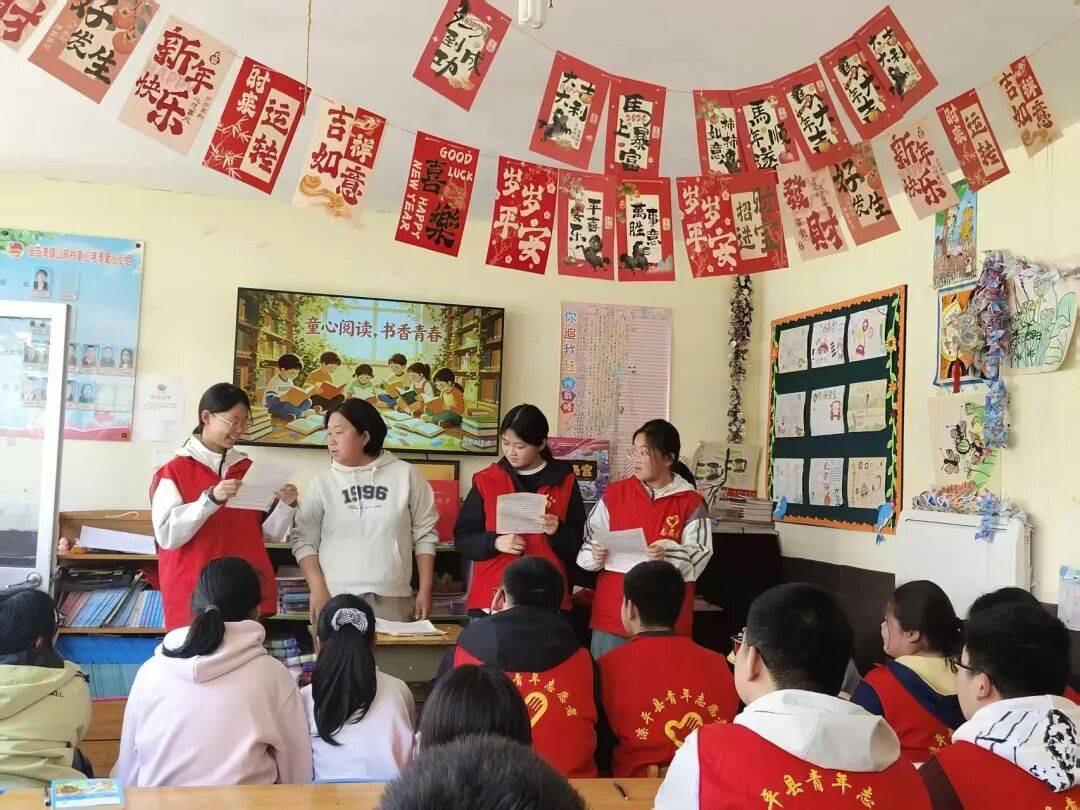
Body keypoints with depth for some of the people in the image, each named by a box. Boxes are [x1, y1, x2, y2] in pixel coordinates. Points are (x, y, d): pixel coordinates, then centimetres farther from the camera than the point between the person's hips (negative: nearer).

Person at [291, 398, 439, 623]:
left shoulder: (406, 475, 4)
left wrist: (425, 590, 3)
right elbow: (304, 540, 4)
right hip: (336, 599, 0)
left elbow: (425, 535, 7)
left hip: (392, 600, 0)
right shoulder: (323, 482, 6)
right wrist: (317, 588, -9)